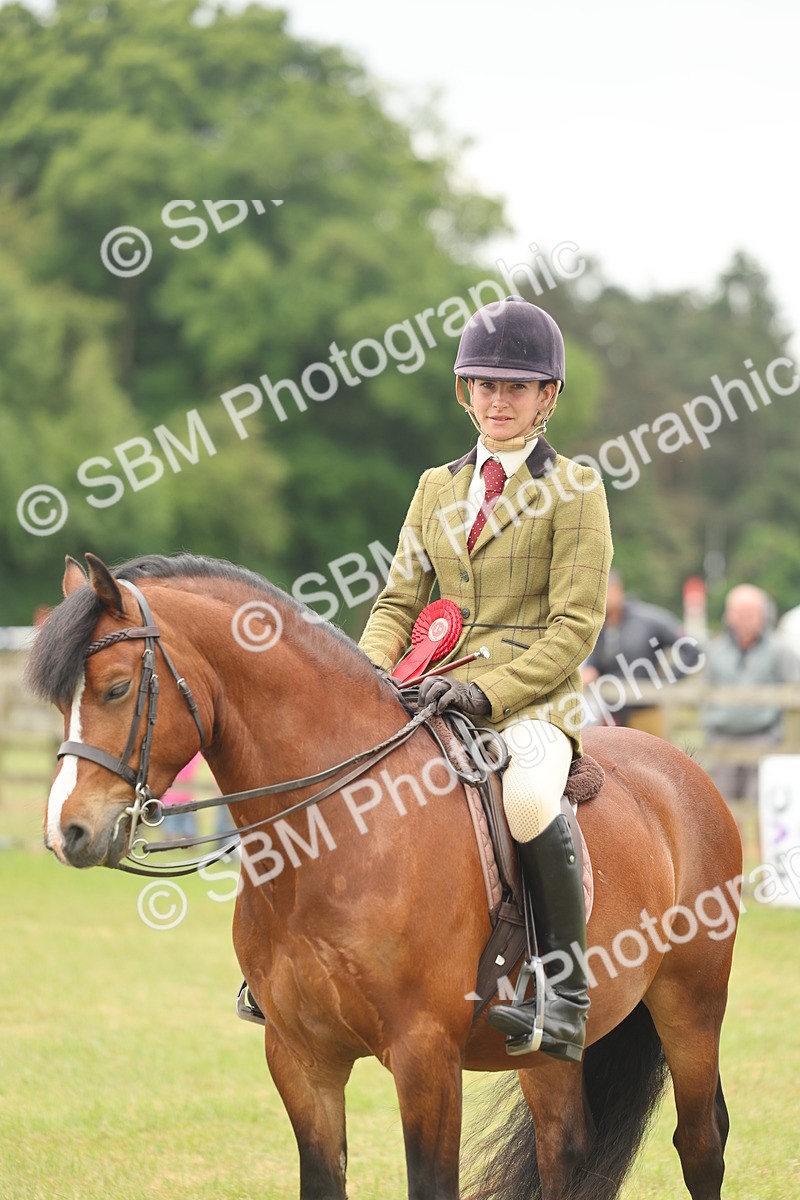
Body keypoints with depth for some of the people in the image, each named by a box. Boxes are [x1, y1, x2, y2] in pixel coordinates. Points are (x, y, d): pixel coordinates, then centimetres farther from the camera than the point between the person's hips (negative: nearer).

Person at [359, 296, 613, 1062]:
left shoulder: (573, 490, 1)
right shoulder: (437, 488, 18)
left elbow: (575, 626, -7)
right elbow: (400, 601, 16)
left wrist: (489, 692, -20)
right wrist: (370, 671, -6)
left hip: (533, 697, -6)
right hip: (435, 696, 6)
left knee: (526, 796, -37)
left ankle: (568, 987, -24)